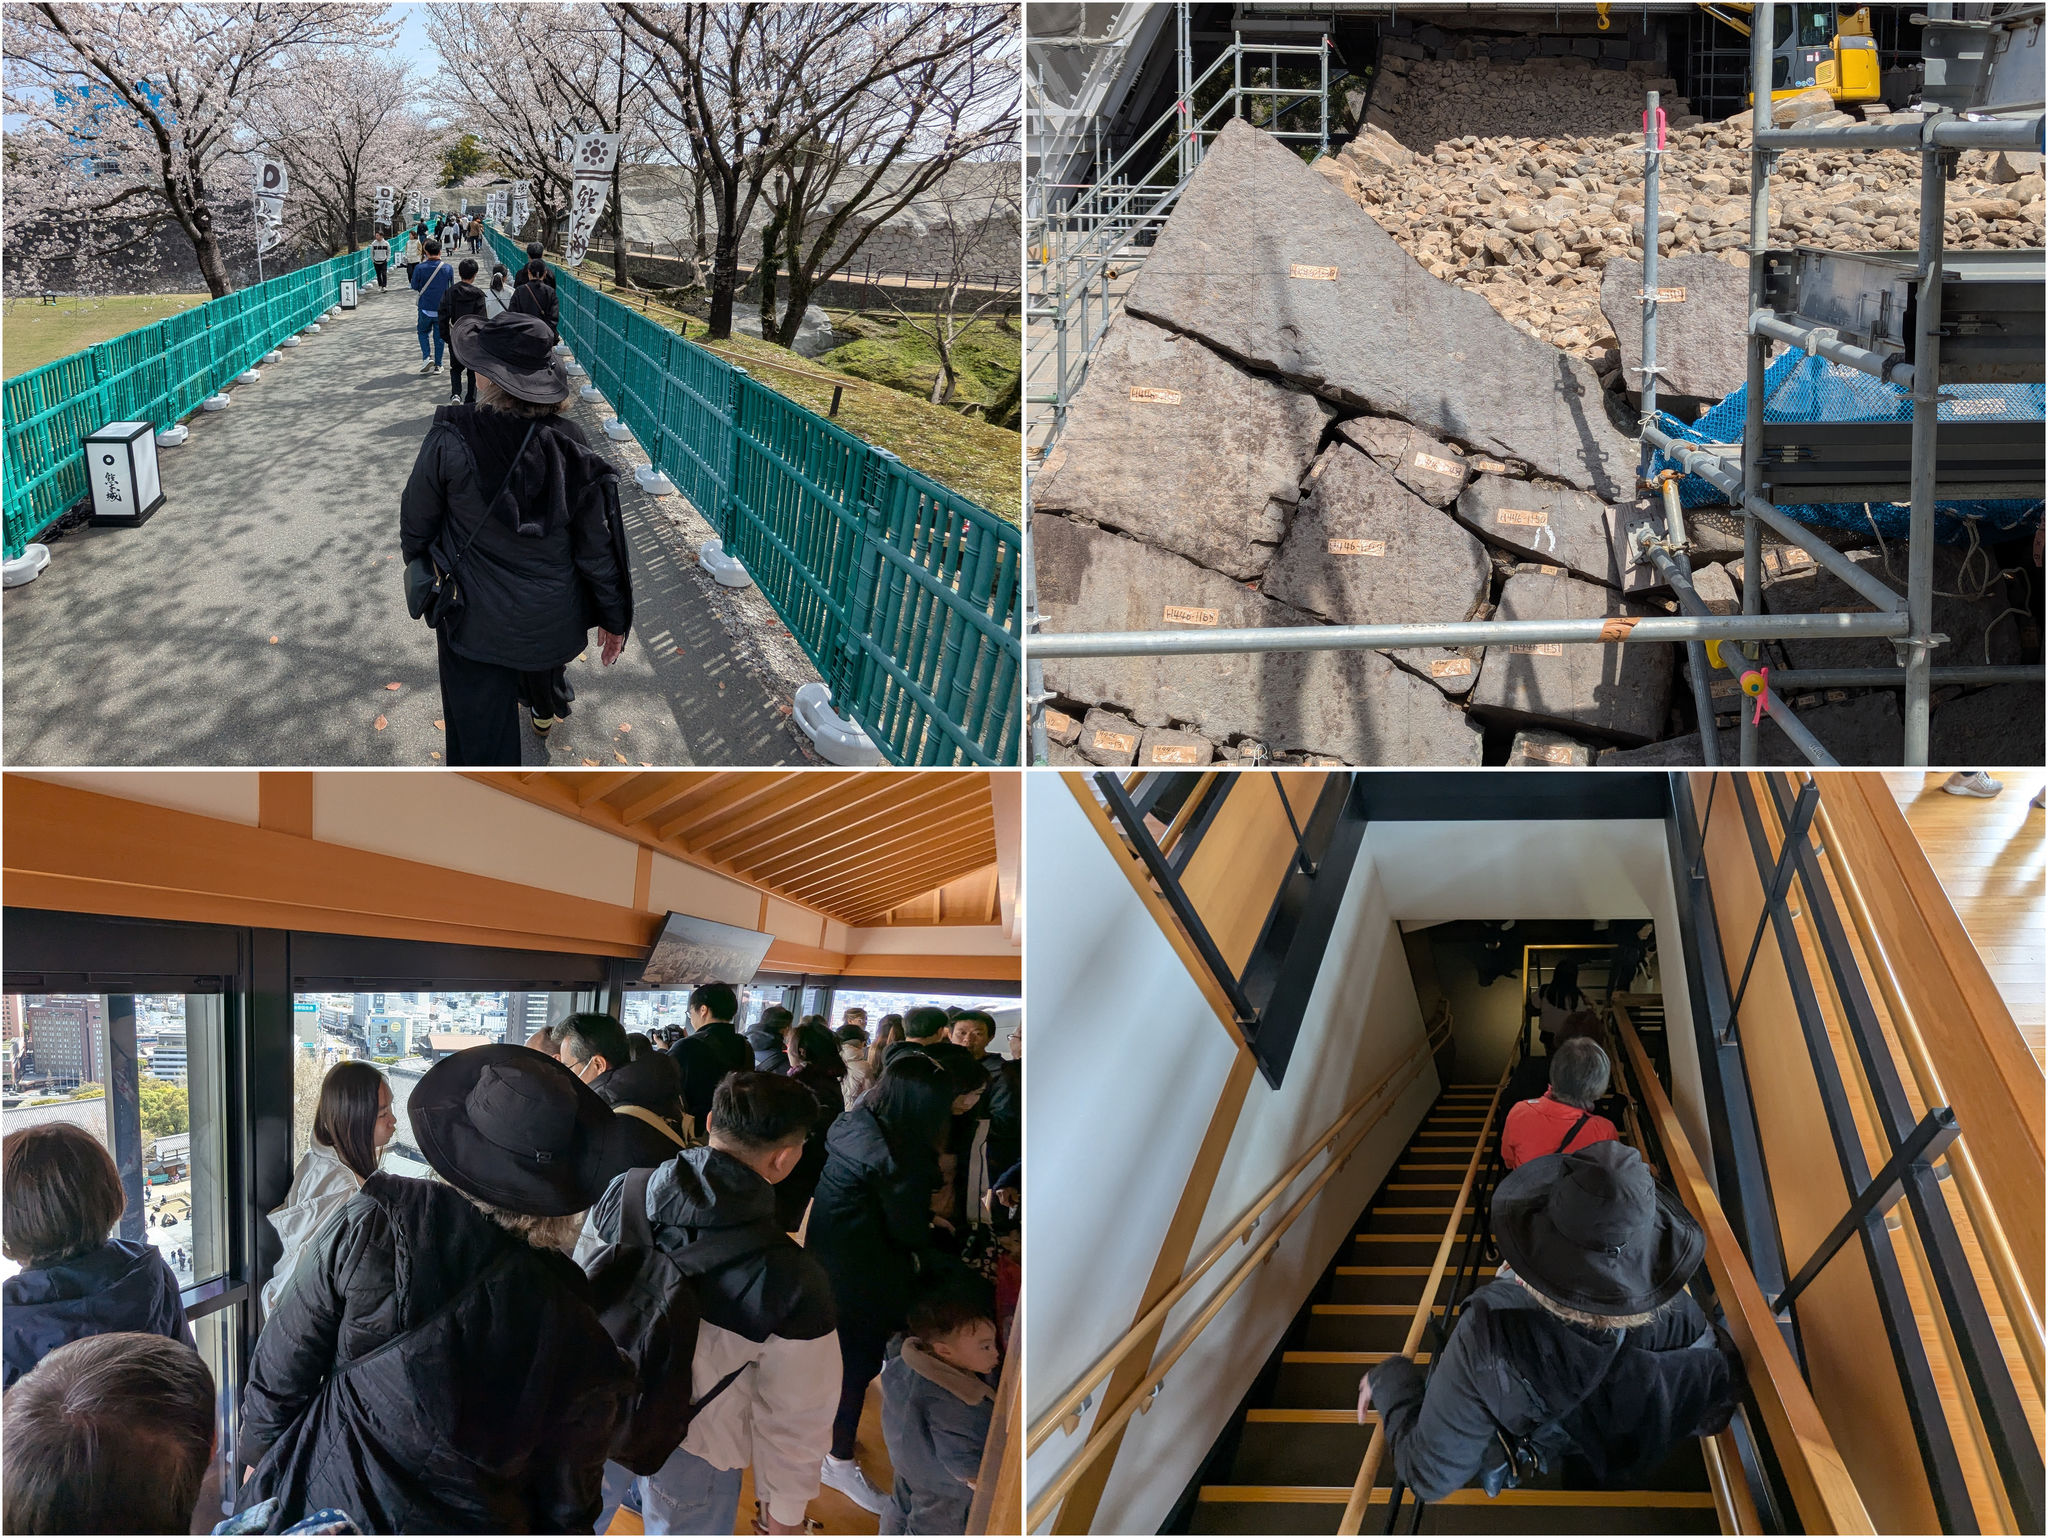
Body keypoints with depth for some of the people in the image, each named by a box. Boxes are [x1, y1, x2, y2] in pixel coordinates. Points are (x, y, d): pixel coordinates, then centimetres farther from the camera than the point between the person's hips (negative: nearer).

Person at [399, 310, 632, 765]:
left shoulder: (450, 441, -26)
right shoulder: (573, 454, -19)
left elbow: (416, 519, -10)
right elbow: (599, 550, -10)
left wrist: (416, 557, 13)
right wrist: (615, 619, 5)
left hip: (476, 620, -4)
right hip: (553, 620, 4)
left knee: (481, 735, 10)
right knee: (542, 664, 38)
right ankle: (546, 713, 70)